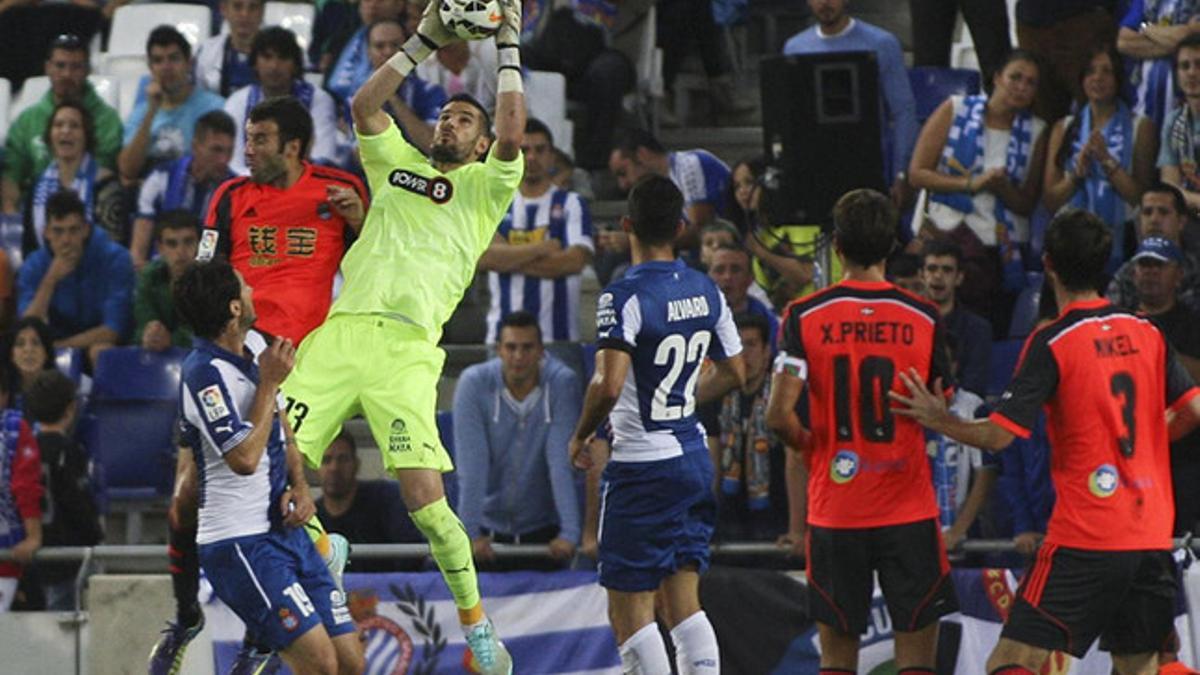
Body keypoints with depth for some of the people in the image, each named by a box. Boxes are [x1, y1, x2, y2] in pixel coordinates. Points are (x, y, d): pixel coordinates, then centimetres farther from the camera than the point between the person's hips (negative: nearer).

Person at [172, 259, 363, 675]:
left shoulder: (253, 354, 11)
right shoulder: (205, 373, -17)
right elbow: (244, 457, -23)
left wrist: (300, 486, 5)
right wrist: (269, 383, -15)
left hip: (285, 531, 9)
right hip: (238, 543, -9)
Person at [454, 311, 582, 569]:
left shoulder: (563, 383, -15)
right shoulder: (473, 383, -14)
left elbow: (562, 463, -20)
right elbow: (472, 466, -19)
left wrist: (569, 532, -27)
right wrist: (471, 533, -25)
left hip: (543, 528, 0)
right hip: (490, 526, 0)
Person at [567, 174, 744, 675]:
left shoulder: (625, 296, -17)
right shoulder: (705, 291, 5)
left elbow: (608, 386, -27)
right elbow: (734, 373, 16)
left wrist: (580, 436, -9)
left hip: (642, 466, -7)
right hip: (695, 459, 7)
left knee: (629, 611, 1)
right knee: (684, 605, 11)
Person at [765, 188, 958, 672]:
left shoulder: (805, 317, -4)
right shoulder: (923, 318, -2)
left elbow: (779, 415, -11)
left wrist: (809, 445, 9)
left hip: (834, 508, 1)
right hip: (908, 507, -1)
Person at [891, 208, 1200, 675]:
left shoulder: (1051, 343, -9)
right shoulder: (1147, 335, 8)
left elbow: (1000, 435, -13)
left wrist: (939, 421, 4)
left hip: (1085, 540, -6)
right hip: (1152, 539, 6)